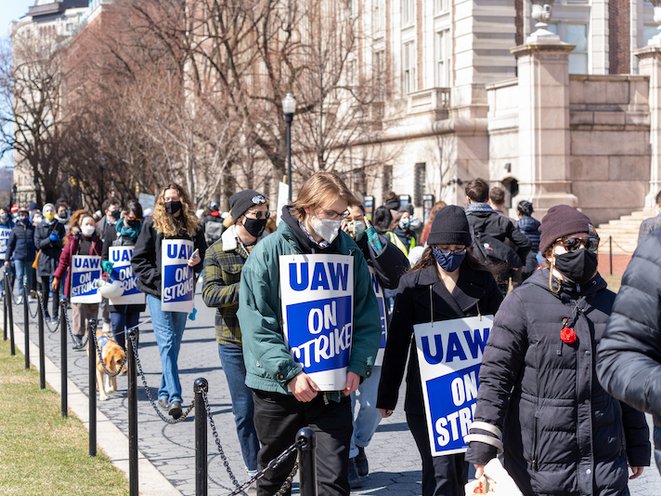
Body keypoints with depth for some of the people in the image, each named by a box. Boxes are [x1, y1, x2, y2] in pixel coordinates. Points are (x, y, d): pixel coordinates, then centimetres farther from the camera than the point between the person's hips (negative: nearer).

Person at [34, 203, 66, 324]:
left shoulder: (60, 226, 7)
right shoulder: (39, 226, 6)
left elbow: (63, 243, 2)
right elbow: (37, 244, -2)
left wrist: (56, 239, -17)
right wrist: (49, 239, -16)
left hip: (56, 259, -1)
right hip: (44, 259, 1)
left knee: (55, 288, -6)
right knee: (45, 289, 6)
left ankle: (55, 315, -3)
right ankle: (45, 312, 25)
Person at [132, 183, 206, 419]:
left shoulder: (193, 227, 8)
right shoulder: (152, 225, 0)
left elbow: (204, 256, 16)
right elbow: (139, 259, -1)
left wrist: (198, 260, -7)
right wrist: (156, 279, -13)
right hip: (157, 293, -4)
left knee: (174, 345, 10)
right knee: (167, 342, -13)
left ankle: (164, 393, 22)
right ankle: (174, 398, -19)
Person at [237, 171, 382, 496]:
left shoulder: (350, 252, 2)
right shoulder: (269, 251, -8)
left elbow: (367, 319, 5)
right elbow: (256, 323, -13)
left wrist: (357, 367, -9)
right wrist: (289, 372, -19)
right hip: (278, 385, -1)